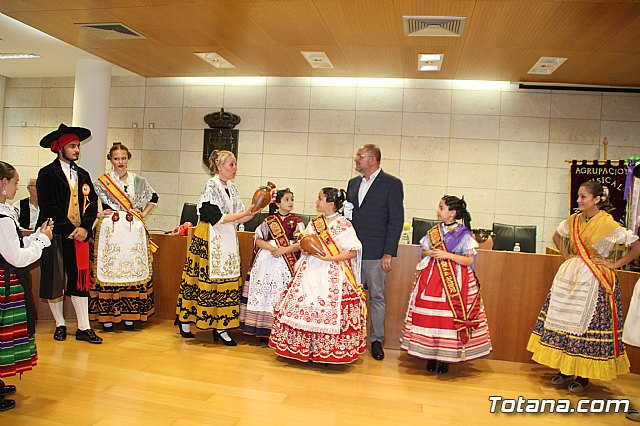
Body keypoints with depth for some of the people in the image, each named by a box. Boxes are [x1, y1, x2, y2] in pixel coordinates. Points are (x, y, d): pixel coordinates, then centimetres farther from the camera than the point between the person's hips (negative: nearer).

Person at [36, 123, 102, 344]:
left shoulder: (83, 175, 13)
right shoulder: (47, 174, -3)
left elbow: (92, 204, 8)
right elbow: (48, 208, -11)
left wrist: (85, 228, -7)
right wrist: (70, 229, -14)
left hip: (79, 235, 4)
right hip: (55, 235, -4)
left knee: (80, 281, 4)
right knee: (54, 281, 6)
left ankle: (84, 328, 9)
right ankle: (60, 325, 22)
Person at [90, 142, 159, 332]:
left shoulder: (138, 181, 10)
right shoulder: (101, 181, 4)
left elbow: (153, 198, 24)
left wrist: (144, 214, 14)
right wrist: (97, 214, -3)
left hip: (134, 231, 2)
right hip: (110, 231, -2)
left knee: (133, 269, 2)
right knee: (108, 269, -2)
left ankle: (129, 315, 11)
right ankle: (107, 316, 6)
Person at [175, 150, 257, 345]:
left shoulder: (232, 188, 11)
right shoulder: (210, 187, -10)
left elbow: (238, 219, 10)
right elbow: (217, 218, -18)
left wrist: (253, 212, -6)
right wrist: (245, 212, -18)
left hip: (227, 241, 7)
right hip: (208, 240, -7)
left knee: (226, 281, 5)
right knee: (206, 280, -2)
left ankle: (220, 326, 11)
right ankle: (185, 321, 16)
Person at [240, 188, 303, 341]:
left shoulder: (296, 222, 5)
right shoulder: (269, 221, 8)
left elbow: (301, 243, -3)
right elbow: (258, 239, 5)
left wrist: (283, 250, -15)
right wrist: (271, 248, -12)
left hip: (287, 262, -1)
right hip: (267, 260, 2)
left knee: (283, 293, -7)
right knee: (264, 290, -1)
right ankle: (265, 330, 7)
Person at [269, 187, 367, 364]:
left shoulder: (343, 225, -6)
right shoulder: (314, 223, 12)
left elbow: (353, 252, -10)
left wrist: (329, 257, -16)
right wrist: (304, 246, -6)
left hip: (332, 274, -5)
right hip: (310, 272, 6)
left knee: (329, 312, -6)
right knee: (305, 308, 2)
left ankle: (328, 352, 10)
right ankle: (306, 349, 15)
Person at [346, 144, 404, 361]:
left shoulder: (392, 184, -5)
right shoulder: (353, 183, 13)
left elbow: (396, 221, -8)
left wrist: (388, 254, -13)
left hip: (375, 253, -5)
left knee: (376, 297, 6)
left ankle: (376, 340, 19)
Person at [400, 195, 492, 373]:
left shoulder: (464, 234, -4)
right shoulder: (433, 231, 8)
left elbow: (470, 260, -8)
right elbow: (423, 253, 15)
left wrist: (448, 255, -16)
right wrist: (430, 253, -7)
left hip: (456, 280, -3)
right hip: (432, 278, 4)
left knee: (450, 317, -2)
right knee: (430, 317, 2)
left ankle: (446, 358, 14)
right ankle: (431, 355, 18)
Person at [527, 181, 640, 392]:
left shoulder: (608, 224, -12)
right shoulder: (574, 220, 4)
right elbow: (557, 236, 23)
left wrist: (615, 264, -10)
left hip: (594, 280, -6)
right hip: (569, 276, 6)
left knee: (589, 324, 2)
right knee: (565, 320, 9)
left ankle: (583, 374, 16)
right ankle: (565, 369, 22)